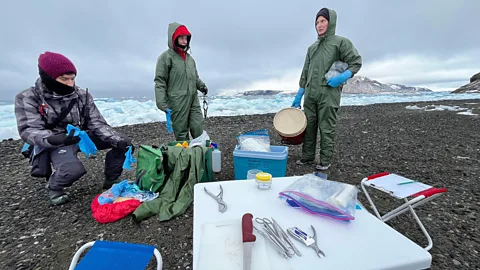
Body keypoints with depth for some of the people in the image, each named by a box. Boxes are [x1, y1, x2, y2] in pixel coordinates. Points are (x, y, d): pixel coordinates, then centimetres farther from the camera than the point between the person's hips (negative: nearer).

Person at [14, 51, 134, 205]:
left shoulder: (82, 95, -3)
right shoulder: (28, 98, -9)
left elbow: (97, 124, -7)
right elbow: (29, 130, -16)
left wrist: (118, 140, -24)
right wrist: (55, 139, -40)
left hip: (84, 136, 4)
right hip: (57, 144, -4)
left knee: (124, 143, -13)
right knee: (74, 169, -35)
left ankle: (111, 180, 6)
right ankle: (54, 186, 5)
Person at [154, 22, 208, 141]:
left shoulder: (190, 58, 17)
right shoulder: (166, 57, -3)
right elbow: (160, 82, -7)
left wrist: (201, 85, 4)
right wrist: (162, 104, -16)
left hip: (194, 101, 6)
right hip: (177, 102, -5)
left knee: (199, 128, 2)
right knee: (181, 132, 3)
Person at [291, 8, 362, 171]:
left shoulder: (341, 42, 4)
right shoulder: (312, 47, 18)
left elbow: (356, 62, 2)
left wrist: (342, 77, -17)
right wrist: (298, 96, 12)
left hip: (329, 95, -5)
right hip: (310, 95, 5)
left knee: (327, 129, -1)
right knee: (308, 127, 7)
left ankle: (325, 160, 11)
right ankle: (308, 156, 19)